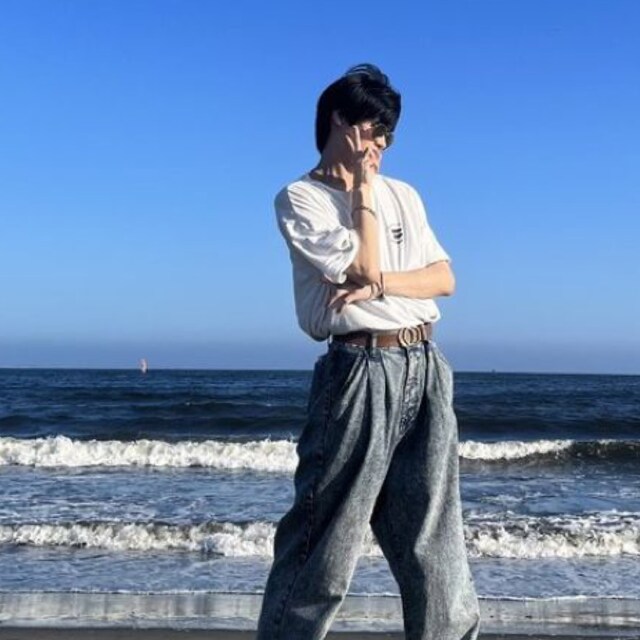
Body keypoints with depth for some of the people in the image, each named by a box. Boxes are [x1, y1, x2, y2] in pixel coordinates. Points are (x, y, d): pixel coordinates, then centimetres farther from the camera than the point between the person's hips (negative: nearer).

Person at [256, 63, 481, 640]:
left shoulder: (403, 194, 17)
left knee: (435, 539, 10)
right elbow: (363, 269, -13)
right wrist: (362, 189, -2)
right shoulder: (300, 198, -1)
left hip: (426, 370, 6)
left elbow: (444, 278, 8)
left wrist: (381, 285, -9)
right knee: (325, 541, -2)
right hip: (360, 372, -6)